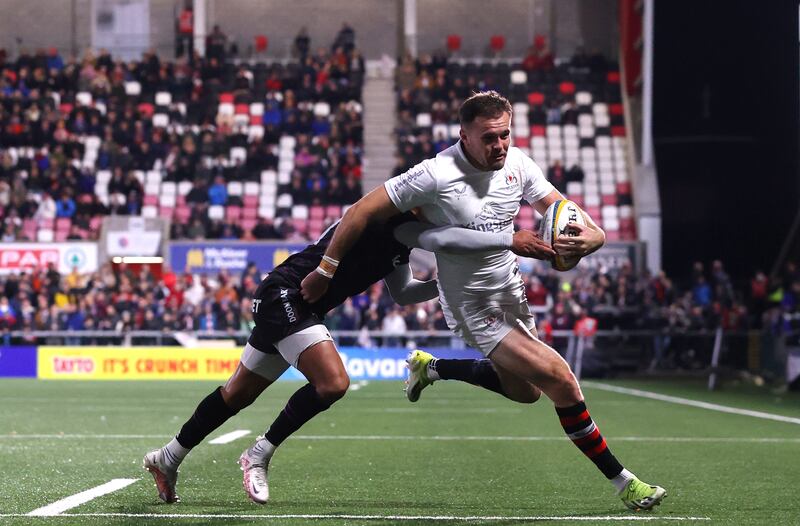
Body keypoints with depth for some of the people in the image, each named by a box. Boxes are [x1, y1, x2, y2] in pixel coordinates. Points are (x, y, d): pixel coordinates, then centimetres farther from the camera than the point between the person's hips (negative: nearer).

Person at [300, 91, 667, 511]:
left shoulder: (517, 163, -7)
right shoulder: (437, 175, -25)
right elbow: (363, 212, -20)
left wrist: (592, 234, -26)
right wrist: (324, 271, -16)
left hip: (511, 294, 8)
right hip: (474, 309, -8)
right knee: (560, 380, -16)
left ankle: (431, 368, 40)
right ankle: (622, 481, -2)